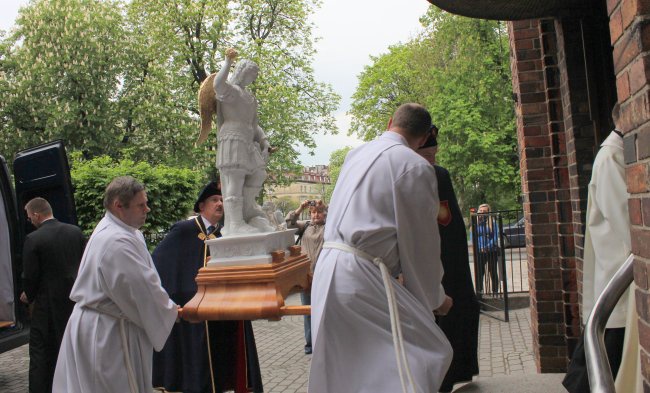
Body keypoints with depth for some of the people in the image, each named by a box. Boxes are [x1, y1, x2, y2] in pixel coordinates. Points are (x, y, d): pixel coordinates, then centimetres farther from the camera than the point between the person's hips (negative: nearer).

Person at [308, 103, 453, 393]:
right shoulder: (416, 167, -6)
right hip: (361, 275, -8)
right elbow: (421, 242, -4)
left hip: (326, 268, 8)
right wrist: (436, 298, 10)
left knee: (341, 368, 18)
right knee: (431, 351, -3)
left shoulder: (355, 154, 15)